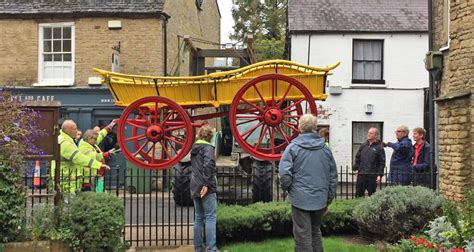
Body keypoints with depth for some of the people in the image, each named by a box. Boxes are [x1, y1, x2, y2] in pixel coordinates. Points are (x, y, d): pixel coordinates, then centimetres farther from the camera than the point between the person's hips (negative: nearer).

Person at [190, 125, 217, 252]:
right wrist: (206, 184, -22)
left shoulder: (194, 148, 15)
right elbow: (208, 165, -23)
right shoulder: (208, 147, -8)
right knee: (210, 218, -6)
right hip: (206, 188, -7)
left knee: (198, 218, 11)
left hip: (195, 187, 7)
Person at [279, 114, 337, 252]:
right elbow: (333, 177, 10)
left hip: (300, 199, -4)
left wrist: (287, 187, 4)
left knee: (303, 236, 3)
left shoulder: (293, 147, -8)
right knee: (316, 232, 20)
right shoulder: (325, 149, 7)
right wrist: (328, 200, 18)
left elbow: (284, 173, -16)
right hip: (320, 200, 5)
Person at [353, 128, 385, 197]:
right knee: (358, 194, 6)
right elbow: (357, 159, 16)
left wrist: (379, 175, -10)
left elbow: (382, 163, -4)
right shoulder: (363, 146, 12)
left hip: (372, 176, -4)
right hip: (361, 175, 4)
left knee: (372, 195, 4)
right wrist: (356, 169, 7)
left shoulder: (379, 147, -1)